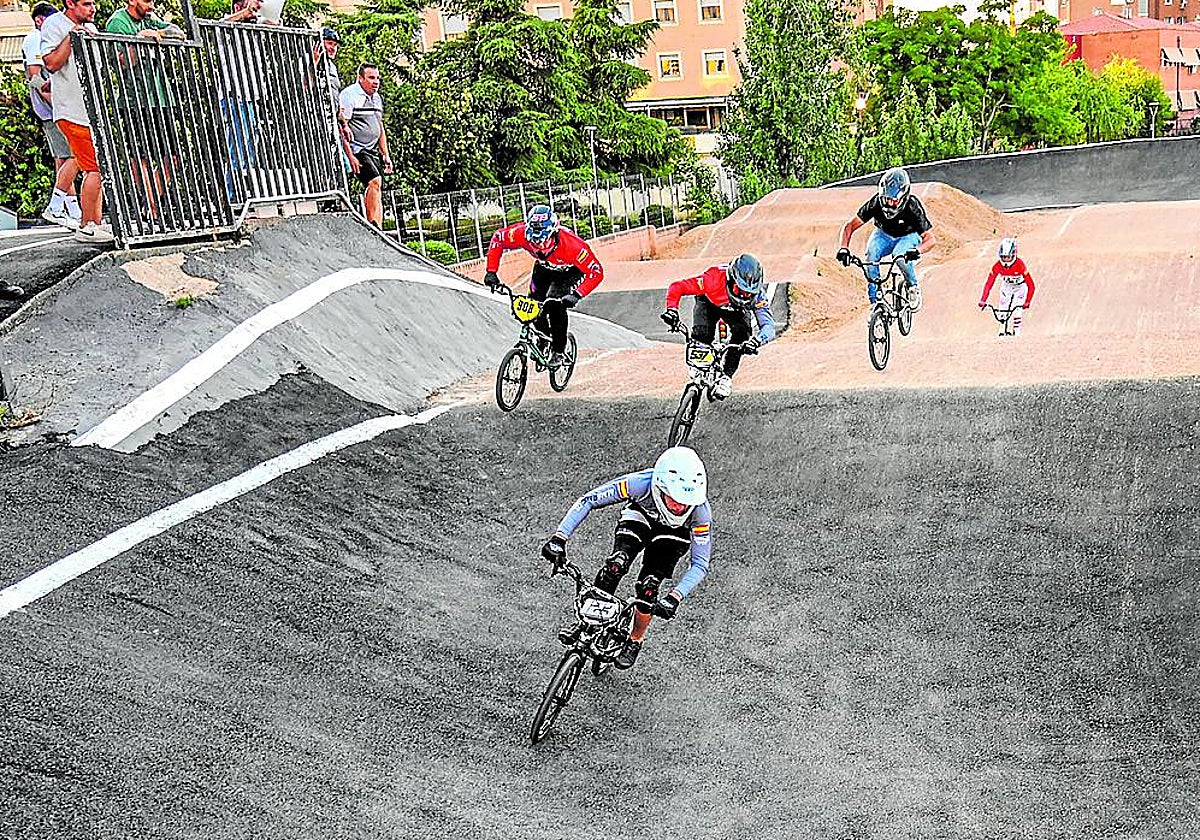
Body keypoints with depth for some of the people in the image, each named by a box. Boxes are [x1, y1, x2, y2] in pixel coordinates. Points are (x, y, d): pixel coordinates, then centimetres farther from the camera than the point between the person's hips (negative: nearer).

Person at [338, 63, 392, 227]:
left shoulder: (377, 98, 19)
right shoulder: (349, 95, -8)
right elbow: (342, 127, -14)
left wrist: (386, 156, 20)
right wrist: (350, 156, -20)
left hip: (374, 152, 8)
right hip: (357, 150, -8)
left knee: (376, 194, 4)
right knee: (375, 181, -25)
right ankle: (374, 225, -27)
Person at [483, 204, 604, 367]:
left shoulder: (570, 243, -43)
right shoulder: (522, 233, -34)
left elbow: (596, 272, -38)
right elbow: (497, 239, -13)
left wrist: (577, 295, -49)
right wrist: (491, 272, -20)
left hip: (569, 271, -4)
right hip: (543, 268, 4)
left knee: (555, 304, -25)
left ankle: (558, 352, -8)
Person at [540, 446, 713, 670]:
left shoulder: (700, 511, -38)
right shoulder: (641, 483, -40)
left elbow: (700, 564, -30)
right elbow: (588, 500, -33)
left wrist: (674, 597, -45)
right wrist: (559, 538, -43)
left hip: (674, 534, 0)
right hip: (640, 516, 0)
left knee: (647, 587, -15)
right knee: (615, 565, -24)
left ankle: (635, 641, 12)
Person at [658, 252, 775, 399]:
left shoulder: (757, 294, -35)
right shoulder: (715, 278, -41)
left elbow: (769, 325, -43)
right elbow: (677, 287, -37)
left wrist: (757, 341, -64)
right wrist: (672, 309, -55)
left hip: (736, 310, 1)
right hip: (709, 303, -1)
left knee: (742, 332, -26)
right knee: (701, 335, -26)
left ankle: (726, 376, -10)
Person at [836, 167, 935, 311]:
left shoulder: (913, 206, -33)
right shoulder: (876, 202, -29)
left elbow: (930, 238, -32)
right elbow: (850, 226, -24)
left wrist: (917, 250, -54)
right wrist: (844, 248, -42)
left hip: (908, 236, -2)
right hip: (884, 235, 2)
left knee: (901, 257, -35)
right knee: (871, 255, -30)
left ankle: (913, 288, -8)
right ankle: (874, 297, -16)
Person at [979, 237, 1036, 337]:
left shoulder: (1020, 264, -36)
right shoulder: (998, 266, -28)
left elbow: (1031, 285, -34)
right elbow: (989, 284, -24)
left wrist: (1027, 302, -43)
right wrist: (982, 300, -34)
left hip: (1019, 287, -3)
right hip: (1006, 287, 3)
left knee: (1016, 311, -17)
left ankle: (1016, 334, -7)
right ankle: (1002, 332, 9)